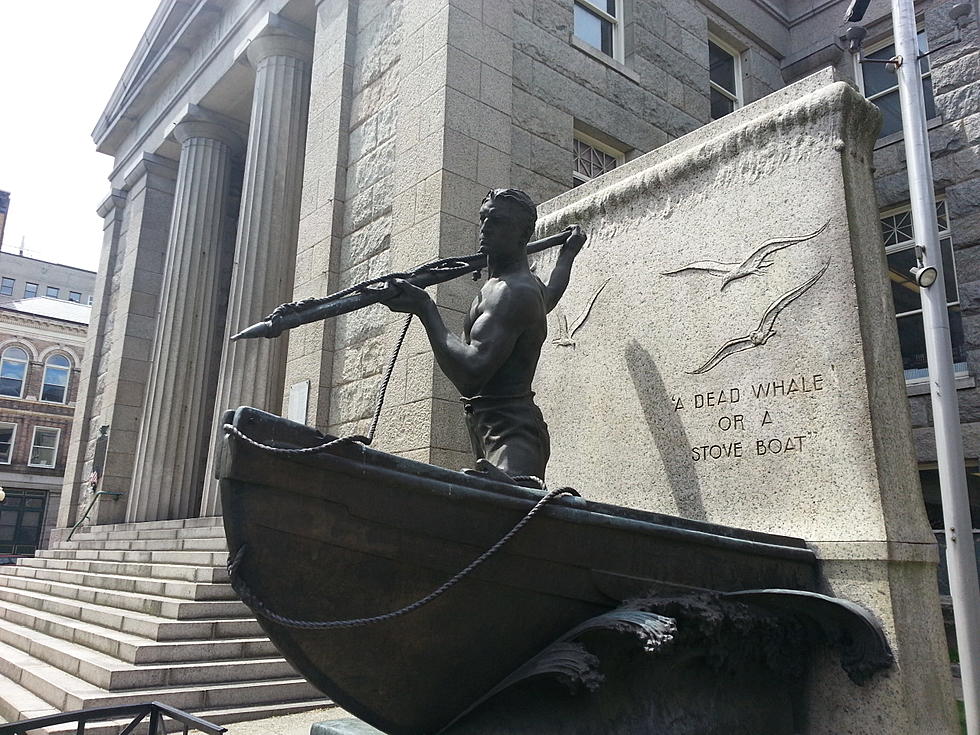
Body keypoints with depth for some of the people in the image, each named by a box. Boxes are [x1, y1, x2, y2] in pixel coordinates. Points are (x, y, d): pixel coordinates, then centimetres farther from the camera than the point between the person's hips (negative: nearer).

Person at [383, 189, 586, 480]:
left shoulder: (514, 292, -11)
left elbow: (470, 374, -21)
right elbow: (549, 295, 50)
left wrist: (425, 309, -16)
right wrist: (568, 254, 66)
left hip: (511, 434, -11)